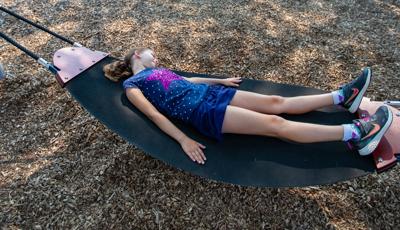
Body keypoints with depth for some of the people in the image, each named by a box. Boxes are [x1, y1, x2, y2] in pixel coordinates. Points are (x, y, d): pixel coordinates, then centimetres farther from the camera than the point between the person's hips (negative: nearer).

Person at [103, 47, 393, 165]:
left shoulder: (158, 70, 28)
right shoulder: (132, 84, 6)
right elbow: (155, 114, -7)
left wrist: (221, 79, 33)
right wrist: (184, 140, -18)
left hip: (209, 92, 8)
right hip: (200, 110, -8)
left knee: (275, 102, -2)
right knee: (274, 124, -17)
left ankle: (343, 97, 4)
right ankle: (355, 133, -16)